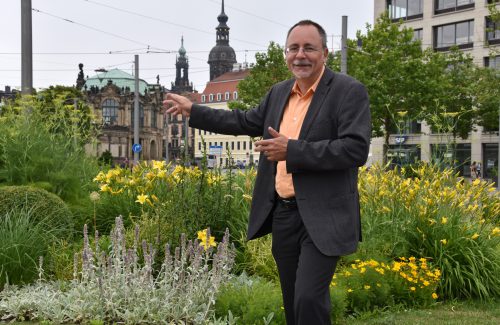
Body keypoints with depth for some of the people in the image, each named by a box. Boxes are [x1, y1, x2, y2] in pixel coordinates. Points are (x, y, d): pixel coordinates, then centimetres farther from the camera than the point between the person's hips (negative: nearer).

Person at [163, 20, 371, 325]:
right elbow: (246, 121, 27)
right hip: (282, 213, 7)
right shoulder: (279, 92, 13)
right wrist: (193, 110, 28)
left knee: (308, 298, -16)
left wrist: (292, 150, -20)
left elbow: (356, 149, -20)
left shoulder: (349, 91, -9)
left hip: (322, 217, -7)